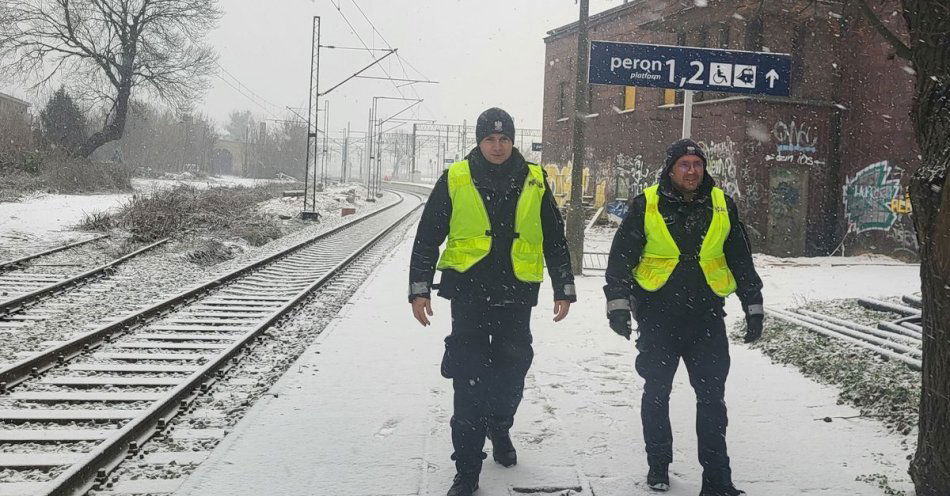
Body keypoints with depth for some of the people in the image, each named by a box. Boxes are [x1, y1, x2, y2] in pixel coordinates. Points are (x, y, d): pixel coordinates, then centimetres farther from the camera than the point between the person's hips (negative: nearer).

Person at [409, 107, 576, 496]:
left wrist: (564, 289, 10)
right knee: (469, 382, -4)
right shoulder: (454, 180, -1)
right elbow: (427, 239, 3)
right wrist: (419, 289, -2)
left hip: (516, 296, 2)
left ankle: (499, 427, 42)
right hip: (468, 293, -2)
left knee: (512, 371, 11)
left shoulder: (534, 182, 5)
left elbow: (555, 241, 12)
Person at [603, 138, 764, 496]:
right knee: (656, 393, 8)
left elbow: (742, 260, 13)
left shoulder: (722, 205, 6)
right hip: (657, 316, -1)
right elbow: (621, 256, -1)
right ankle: (658, 465, 25)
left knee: (712, 396, 1)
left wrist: (753, 307, 11)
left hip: (706, 317, 2)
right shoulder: (645, 205, -1)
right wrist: (618, 303, -9)